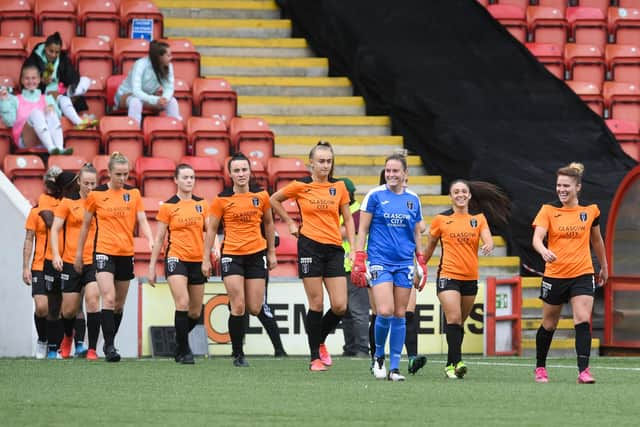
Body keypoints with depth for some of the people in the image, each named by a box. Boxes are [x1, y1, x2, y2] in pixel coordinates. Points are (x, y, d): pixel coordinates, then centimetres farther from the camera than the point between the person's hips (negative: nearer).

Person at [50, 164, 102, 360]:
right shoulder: (68, 203, 3)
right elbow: (55, 230, 3)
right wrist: (56, 254, -10)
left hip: (93, 261, 0)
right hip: (70, 262, 0)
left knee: (93, 300, -19)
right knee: (69, 309, 6)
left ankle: (92, 349, -15)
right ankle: (68, 336, 40)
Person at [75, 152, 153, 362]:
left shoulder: (133, 193, 5)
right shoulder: (96, 194, -2)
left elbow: (142, 221, 2)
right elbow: (85, 225, 7)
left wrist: (150, 240, -18)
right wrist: (79, 254, 9)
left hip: (126, 254, 4)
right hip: (104, 252, -4)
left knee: (119, 303, 11)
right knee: (109, 299, -18)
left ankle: (110, 343, 25)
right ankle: (109, 346, -18)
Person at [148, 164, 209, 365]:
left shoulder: (202, 204, 9)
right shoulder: (168, 206, 0)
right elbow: (159, 238, 3)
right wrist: (152, 266, 2)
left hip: (198, 260, 4)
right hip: (176, 258, -4)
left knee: (195, 313, 8)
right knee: (183, 303, -21)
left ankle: (180, 341, 34)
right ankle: (183, 352, -13)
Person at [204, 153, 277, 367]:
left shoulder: (261, 196, 2)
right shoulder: (222, 199, -4)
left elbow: (268, 223, 16)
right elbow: (211, 229, 3)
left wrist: (271, 252, 17)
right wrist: (206, 259, 1)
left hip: (256, 254, 2)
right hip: (231, 255, -2)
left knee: (254, 309, 0)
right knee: (238, 307, -10)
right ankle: (237, 354, 2)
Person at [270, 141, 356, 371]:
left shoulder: (339, 187, 7)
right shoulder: (301, 186, 0)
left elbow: (348, 218, 13)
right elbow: (274, 200, 14)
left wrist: (353, 247, 4)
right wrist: (290, 223, 8)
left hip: (334, 249, 3)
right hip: (310, 246, -3)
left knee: (340, 306, -5)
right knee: (316, 304, -3)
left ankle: (320, 340, 22)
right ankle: (315, 357, 6)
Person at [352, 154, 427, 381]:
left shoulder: (413, 199, 8)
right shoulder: (375, 196, -2)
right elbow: (362, 230, 0)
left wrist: (422, 264, 12)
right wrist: (359, 261, -7)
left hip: (405, 263, 3)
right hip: (380, 260, -3)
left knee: (399, 315, 3)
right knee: (385, 312, -16)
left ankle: (394, 367, 8)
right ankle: (379, 357, 7)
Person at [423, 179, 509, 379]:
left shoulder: (479, 218, 7)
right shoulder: (441, 220, 2)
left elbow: (488, 240, -6)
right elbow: (429, 247, 13)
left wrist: (488, 246, -30)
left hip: (470, 278, 3)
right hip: (448, 276, -3)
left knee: (460, 322, 11)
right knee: (453, 319, -18)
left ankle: (451, 365, 20)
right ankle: (456, 362, -23)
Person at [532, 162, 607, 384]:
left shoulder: (591, 210, 2)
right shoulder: (548, 210, -4)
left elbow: (596, 240, 17)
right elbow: (537, 238, -18)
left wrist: (604, 267, 25)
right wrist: (544, 251, -39)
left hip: (582, 275, 0)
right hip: (554, 275, 0)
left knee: (583, 321, -17)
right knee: (549, 324, 12)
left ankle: (583, 370, -20)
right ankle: (540, 368, 31)